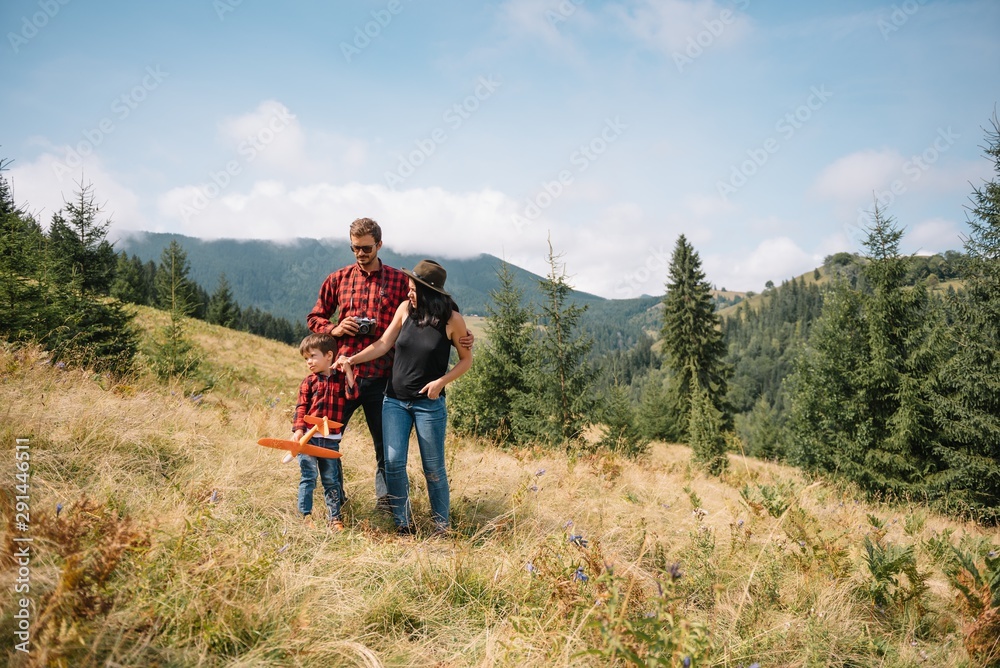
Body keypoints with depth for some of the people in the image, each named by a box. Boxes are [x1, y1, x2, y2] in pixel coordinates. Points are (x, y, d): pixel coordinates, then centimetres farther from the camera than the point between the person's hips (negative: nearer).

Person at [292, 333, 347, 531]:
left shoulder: (340, 380, 6)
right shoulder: (309, 381, 3)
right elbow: (301, 407, -2)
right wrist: (298, 429, -15)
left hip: (331, 441, 1)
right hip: (309, 438, -1)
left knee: (332, 480, 9)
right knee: (308, 478, 1)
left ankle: (335, 518, 17)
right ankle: (305, 516, 10)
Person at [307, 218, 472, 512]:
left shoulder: (399, 281, 3)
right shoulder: (338, 279, 8)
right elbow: (314, 318, 16)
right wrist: (334, 329, -5)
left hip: (380, 377, -1)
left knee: (386, 444, 9)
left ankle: (384, 499, 27)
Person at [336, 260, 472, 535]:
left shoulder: (452, 320, -10)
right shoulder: (405, 309, -1)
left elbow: (466, 359, 0)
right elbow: (383, 344, 3)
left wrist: (441, 381, -13)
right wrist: (352, 359, -8)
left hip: (429, 403, -3)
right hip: (395, 400, 3)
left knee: (433, 468, 5)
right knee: (393, 462, -3)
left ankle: (442, 527, 21)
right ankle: (403, 524, 14)